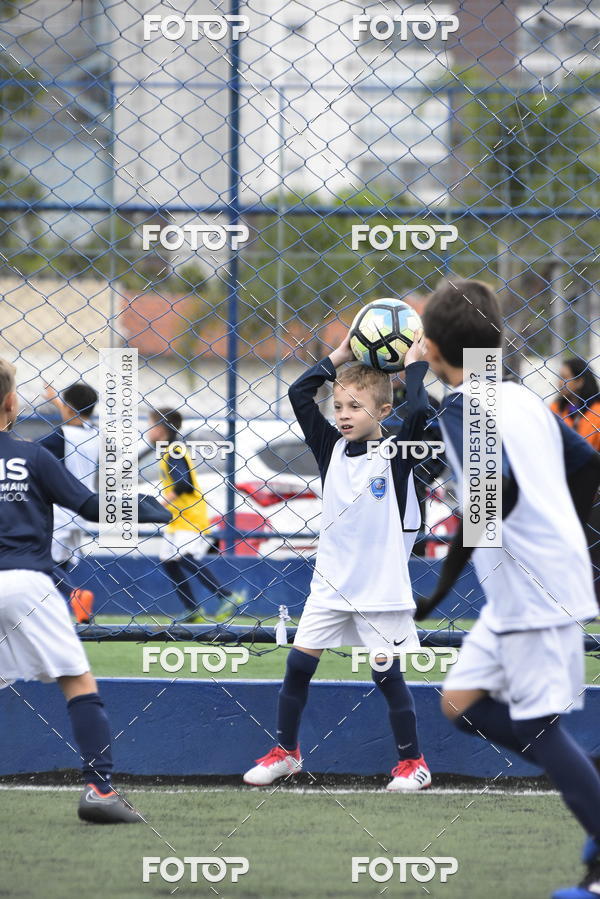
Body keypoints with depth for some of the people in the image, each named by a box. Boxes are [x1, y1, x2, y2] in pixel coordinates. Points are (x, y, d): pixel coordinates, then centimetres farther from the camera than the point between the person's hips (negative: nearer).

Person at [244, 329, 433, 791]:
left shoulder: (396, 456, -7)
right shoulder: (332, 449, 4)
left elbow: (418, 412, -25)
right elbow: (299, 394, 2)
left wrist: (414, 365, -11)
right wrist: (340, 356, 3)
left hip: (380, 587, -4)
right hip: (331, 583, 4)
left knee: (387, 674, 1)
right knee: (298, 664, 2)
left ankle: (413, 762, 13)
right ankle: (286, 752, 16)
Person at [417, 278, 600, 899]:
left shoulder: (463, 410, -15)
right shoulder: (522, 399, 11)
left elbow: (498, 493, -29)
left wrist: (440, 585, -23)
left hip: (534, 593, -9)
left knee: (539, 726, -3)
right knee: (463, 703, 13)